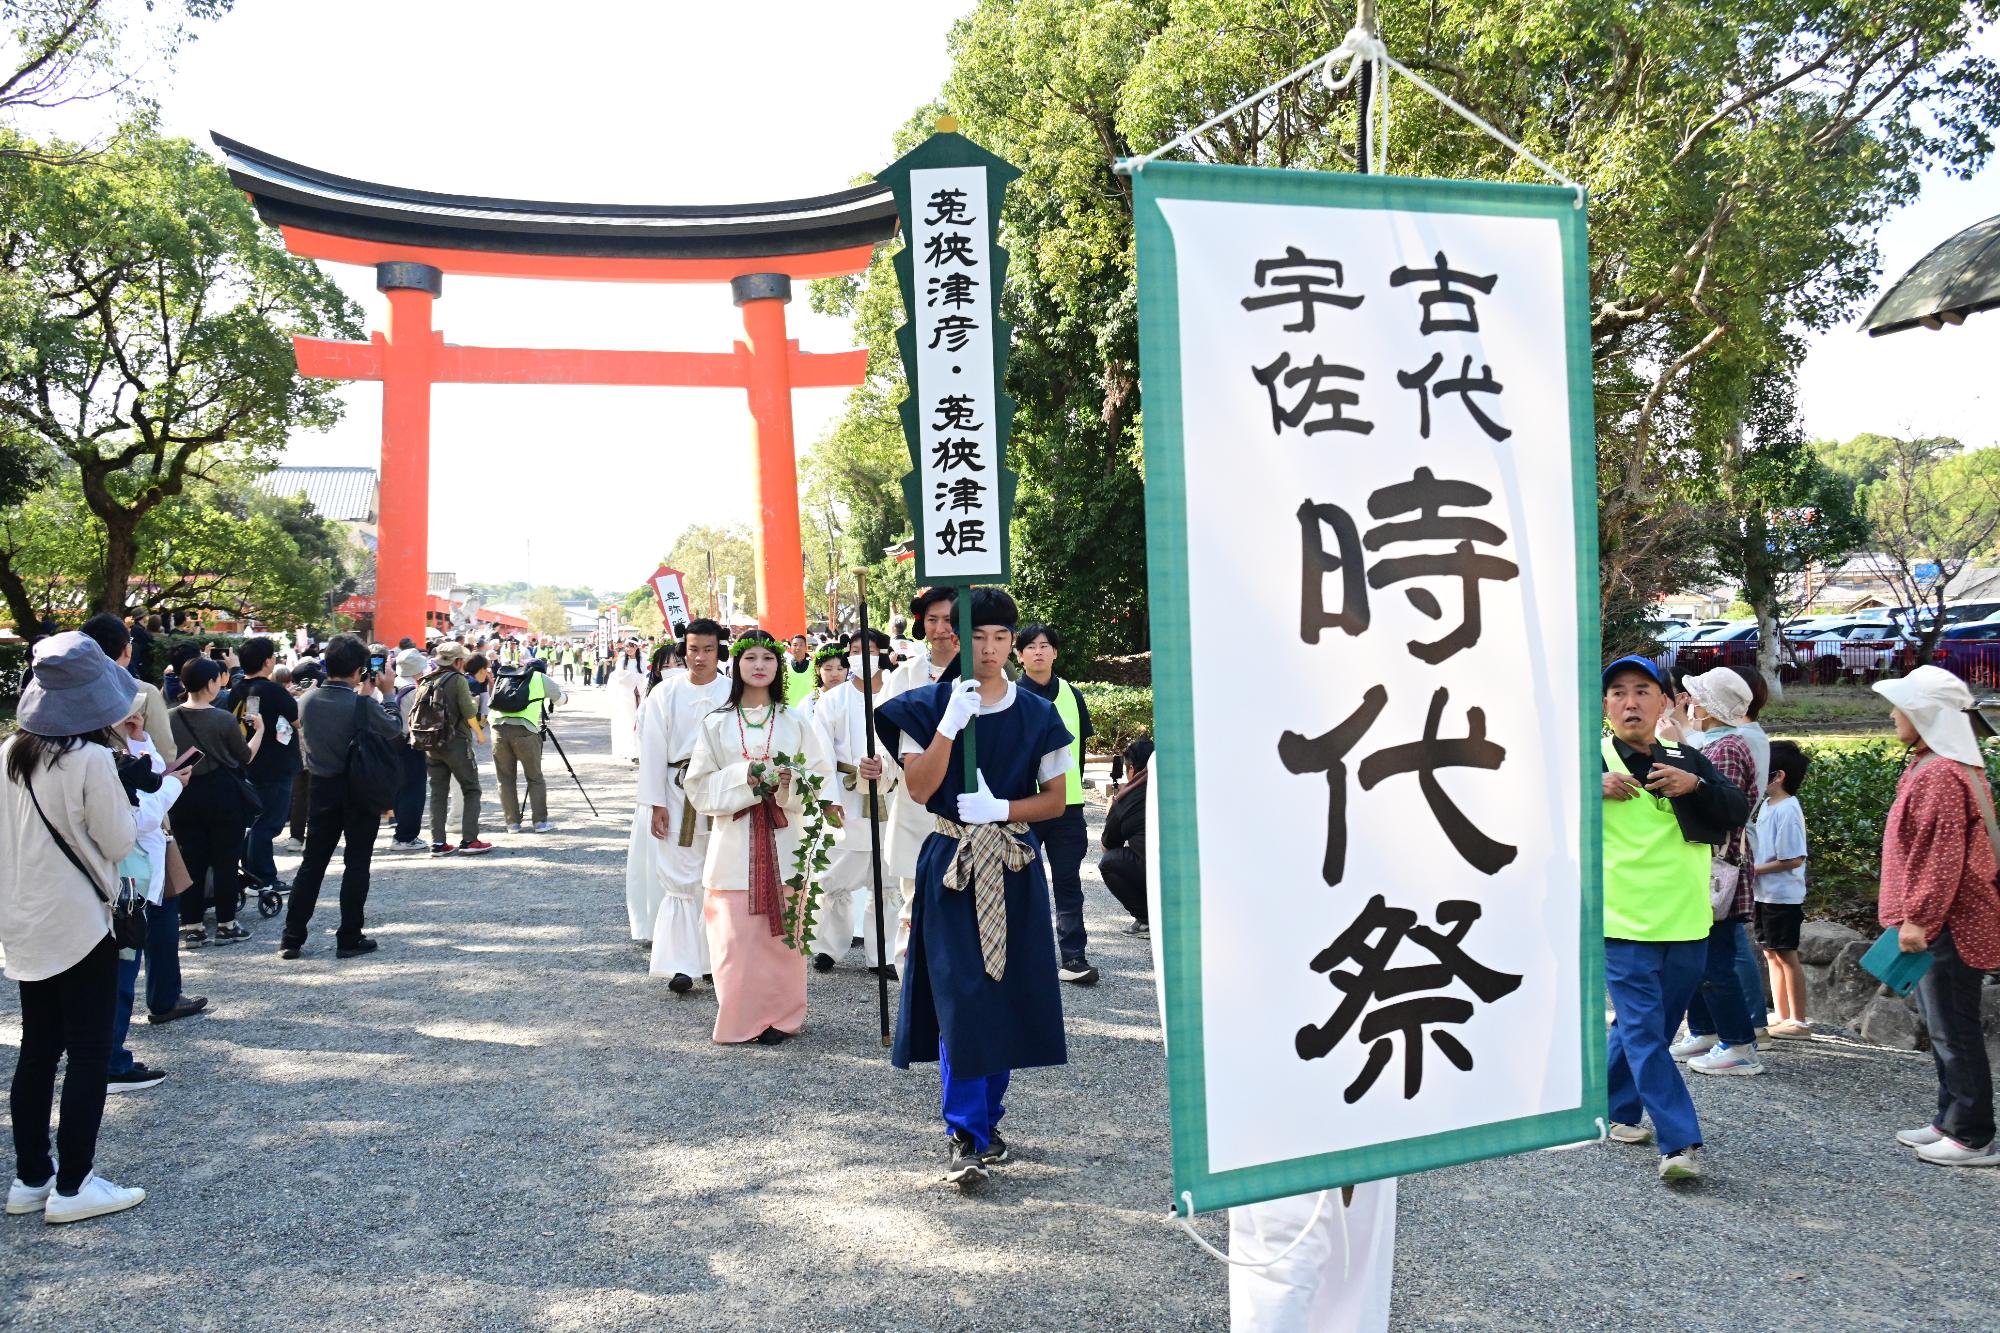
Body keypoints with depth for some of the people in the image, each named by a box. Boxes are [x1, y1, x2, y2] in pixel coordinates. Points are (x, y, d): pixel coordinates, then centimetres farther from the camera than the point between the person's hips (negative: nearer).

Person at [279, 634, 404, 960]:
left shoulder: (307, 701, -3)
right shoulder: (362, 704, -19)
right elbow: (392, 730, -7)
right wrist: (376, 695, -1)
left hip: (322, 788, 4)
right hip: (360, 790, -4)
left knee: (312, 863, 13)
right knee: (356, 865, 5)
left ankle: (292, 938, 14)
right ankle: (349, 939, 8)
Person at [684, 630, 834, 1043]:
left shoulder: (794, 723, 7)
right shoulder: (716, 724, 6)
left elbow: (820, 777, 5)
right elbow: (700, 786, 2)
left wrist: (790, 781, -15)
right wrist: (743, 777, -13)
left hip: (781, 839, 0)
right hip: (734, 840, 0)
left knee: (780, 932, 1)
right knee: (735, 933, -3)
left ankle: (780, 1016, 14)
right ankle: (739, 1019, 10)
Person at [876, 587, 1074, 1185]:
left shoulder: (1036, 713, 3)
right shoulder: (931, 706, -1)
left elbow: (1055, 798, 3)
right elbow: (918, 788, -11)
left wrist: (1001, 809, -14)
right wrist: (951, 723, -20)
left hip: (1014, 867, 2)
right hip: (951, 865, -2)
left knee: (1006, 996, 7)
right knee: (959, 997, -8)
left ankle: (987, 1120, 24)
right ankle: (967, 1137, -1)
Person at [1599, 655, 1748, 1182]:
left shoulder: (1687, 761, 9)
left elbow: (1738, 814, 2)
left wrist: (1696, 785, -16)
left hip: (1686, 924, 4)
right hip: (1623, 925, -4)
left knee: (1645, 1028, 15)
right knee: (1645, 1033, -7)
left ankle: (1618, 1110, 32)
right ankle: (1680, 1143, -5)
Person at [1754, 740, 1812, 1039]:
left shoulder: (1786, 811, -18)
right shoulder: (1767, 806, 10)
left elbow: (1794, 859, -22)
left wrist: (1756, 869, -17)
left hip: (1783, 896, -9)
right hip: (1765, 894, 9)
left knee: (1786, 955, -2)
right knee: (1771, 953, 14)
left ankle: (1798, 1023, 6)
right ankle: (1782, 1016, 23)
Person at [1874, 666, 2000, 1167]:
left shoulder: (1941, 774, -19)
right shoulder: (1935, 765, 13)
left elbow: (1943, 857, -23)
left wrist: (1917, 917, -20)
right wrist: (1916, 914, 22)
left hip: (1945, 926, -11)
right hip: (1942, 921, 11)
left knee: (1953, 1029, -3)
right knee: (1943, 1026, 17)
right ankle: (1951, 1121, 26)